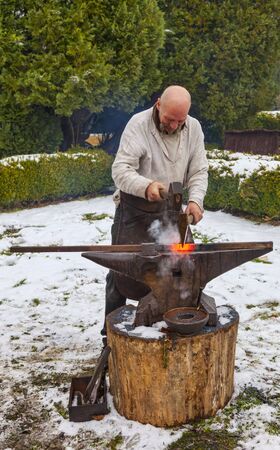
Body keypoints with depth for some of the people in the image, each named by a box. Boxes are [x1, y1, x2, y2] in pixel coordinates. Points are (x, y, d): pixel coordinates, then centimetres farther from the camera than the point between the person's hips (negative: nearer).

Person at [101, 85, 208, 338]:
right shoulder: (138, 124, -16)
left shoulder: (194, 128, -2)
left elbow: (199, 172, 0)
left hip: (171, 210, 4)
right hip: (134, 210, -4)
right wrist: (146, 186, -42)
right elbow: (121, 170, -23)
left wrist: (195, 199, -20)